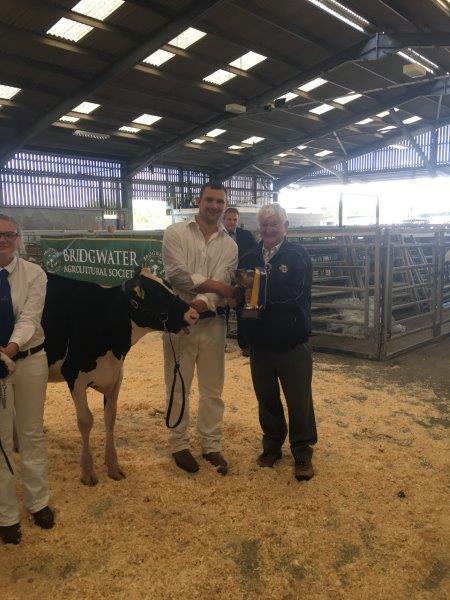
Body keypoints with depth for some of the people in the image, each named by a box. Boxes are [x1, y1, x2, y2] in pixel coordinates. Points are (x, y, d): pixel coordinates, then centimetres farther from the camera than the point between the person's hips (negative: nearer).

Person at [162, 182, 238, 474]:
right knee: (178, 386, 9)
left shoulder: (229, 245, 6)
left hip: (212, 321, 2)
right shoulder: (176, 233, -1)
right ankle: (179, 444, 25)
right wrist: (217, 286, -12)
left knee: (212, 389, 11)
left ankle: (212, 445, 26)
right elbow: (177, 274, -14)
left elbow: (223, 287, -6)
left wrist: (203, 302, -26)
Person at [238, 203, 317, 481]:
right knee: (267, 399, 16)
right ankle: (272, 446, 35)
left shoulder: (298, 255, -6)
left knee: (299, 401, 7)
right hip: (260, 343, 4)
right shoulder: (249, 258, 7)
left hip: (292, 343, -3)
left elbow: (295, 293, -20)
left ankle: (303, 453, 25)